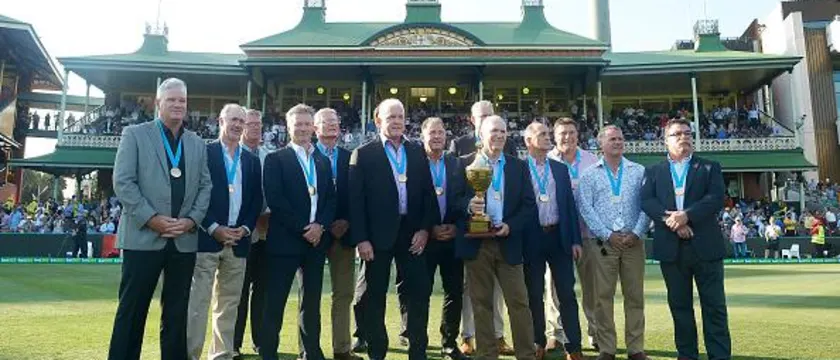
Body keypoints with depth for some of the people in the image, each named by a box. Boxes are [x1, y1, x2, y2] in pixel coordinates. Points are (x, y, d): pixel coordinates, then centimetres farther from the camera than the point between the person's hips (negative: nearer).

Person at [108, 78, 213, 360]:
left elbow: (205, 185, 11)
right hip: (143, 236, -3)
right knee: (132, 309, 3)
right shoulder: (135, 134, 3)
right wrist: (152, 218, -13)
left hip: (184, 239, 4)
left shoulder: (197, 143, 14)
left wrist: (192, 220, -5)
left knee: (177, 312, 9)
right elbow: (122, 181, -5)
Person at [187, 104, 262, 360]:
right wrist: (213, 228, -12)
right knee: (198, 302, -5)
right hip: (207, 237, -4)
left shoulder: (252, 160, 15)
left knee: (229, 304, 9)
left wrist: (245, 228, -3)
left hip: (238, 240, 5)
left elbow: (257, 200, 13)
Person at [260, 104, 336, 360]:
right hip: (285, 239, -4)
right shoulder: (275, 159, 0)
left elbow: (331, 199, 10)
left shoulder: (324, 161, 15)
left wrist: (319, 226, -8)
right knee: (275, 302, 0)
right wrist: (302, 228, -15)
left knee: (312, 301, 11)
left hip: (316, 239, 5)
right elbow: (274, 200, -10)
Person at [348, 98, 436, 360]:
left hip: (413, 233, 3)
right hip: (378, 234, -3)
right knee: (375, 296, 7)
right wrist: (360, 238, -11)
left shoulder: (417, 153, 10)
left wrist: (425, 228, -2)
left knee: (419, 292, 5)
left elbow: (428, 193, 9)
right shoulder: (363, 154, -1)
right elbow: (356, 199, -6)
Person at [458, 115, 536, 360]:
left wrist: (511, 225, -9)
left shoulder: (519, 166, 9)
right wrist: (468, 206, -20)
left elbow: (529, 204, 6)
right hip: (477, 243, -1)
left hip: (508, 242, 2)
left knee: (519, 302, 2)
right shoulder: (465, 164, 3)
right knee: (481, 303, 7)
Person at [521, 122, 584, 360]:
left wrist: (575, 240, 3)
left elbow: (570, 205, 9)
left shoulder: (560, 169, 10)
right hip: (532, 238, -3)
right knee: (535, 295, 8)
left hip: (559, 236, 3)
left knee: (567, 293, 4)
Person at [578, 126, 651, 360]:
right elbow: (586, 209, -2)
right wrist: (608, 235, -10)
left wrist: (636, 234, -10)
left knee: (635, 296, 5)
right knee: (604, 296, 1)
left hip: (633, 241, 1)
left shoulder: (639, 172, 10)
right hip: (604, 242, -1)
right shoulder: (590, 175, 6)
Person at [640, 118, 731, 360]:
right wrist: (669, 218, -18)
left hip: (705, 245, -1)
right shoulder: (653, 172, 13)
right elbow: (646, 201, -2)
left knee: (714, 305, 2)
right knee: (680, 306, 8)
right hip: (671, 247, 1)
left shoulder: (710, 167, 11)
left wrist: (686, 215, -18)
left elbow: (716, 198, -5)